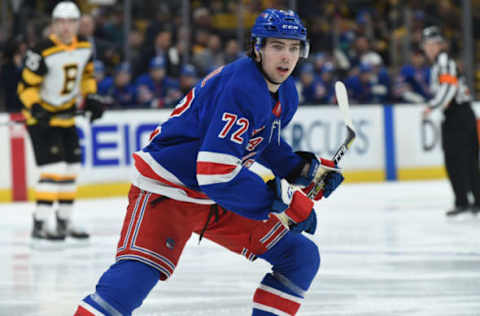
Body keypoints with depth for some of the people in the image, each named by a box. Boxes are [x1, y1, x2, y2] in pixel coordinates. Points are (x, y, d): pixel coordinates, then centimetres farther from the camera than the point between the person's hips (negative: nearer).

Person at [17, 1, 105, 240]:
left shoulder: (84, 48, -1)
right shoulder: (43, 52, -23)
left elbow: (86, 74, 17)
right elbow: (26, 86, -18)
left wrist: (91, 98, 5)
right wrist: (36, 109, -31)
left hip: (66, 116, 8)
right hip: (42, 117, -8)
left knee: (71, 168, 10)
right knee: (53, 168, -17)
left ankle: (64, 222, 21)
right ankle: (39, 225, -17)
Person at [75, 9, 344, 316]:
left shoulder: (286, 94, 4)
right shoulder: (240, 88, -26)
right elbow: (215, 172, -32)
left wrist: (307, 168, 8)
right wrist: (282, 200, -27)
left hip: (222, 199, 9)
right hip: (167, 190, -9)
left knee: (302, 257, 4)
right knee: (138, 272, -30)